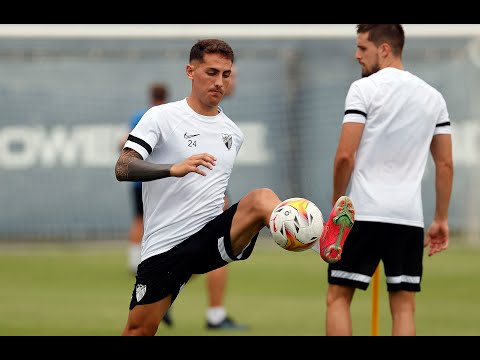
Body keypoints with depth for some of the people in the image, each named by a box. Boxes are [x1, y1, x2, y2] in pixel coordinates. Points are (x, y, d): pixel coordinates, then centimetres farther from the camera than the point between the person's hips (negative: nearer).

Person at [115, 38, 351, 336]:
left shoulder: (234, 133, 15)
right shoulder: (162, 117, -2)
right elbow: (123, 169, -15)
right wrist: (174, 169, -30)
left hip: (211, 238, 2)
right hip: (164, 246, -2)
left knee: (262, 198, -26)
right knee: (139, 329, -4)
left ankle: (327, 244, -56)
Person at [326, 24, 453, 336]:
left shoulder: (364, 89, -4)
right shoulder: (433, 97, 11)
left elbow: (345, 156, -10)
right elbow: (446, 165, 12)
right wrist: (441, 220, 17)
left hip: (364, 213, -4)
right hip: (410, 217, 4)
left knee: (338, 298, 5)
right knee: (404, 306, 5)